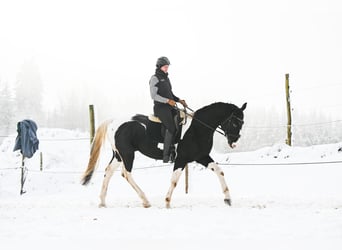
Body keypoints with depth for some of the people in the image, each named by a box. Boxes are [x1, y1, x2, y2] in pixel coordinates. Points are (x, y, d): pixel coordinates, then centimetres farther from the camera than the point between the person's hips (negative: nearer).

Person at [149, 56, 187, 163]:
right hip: (160, 107, -8)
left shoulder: (166, 78, 21)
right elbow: (154, 95, -13)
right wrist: (167, 101, -20)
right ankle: (166, 157, -18)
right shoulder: (155, 78, -4)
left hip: (170, 106, 8)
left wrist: (179, 100, 12)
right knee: (171, 128, -20)